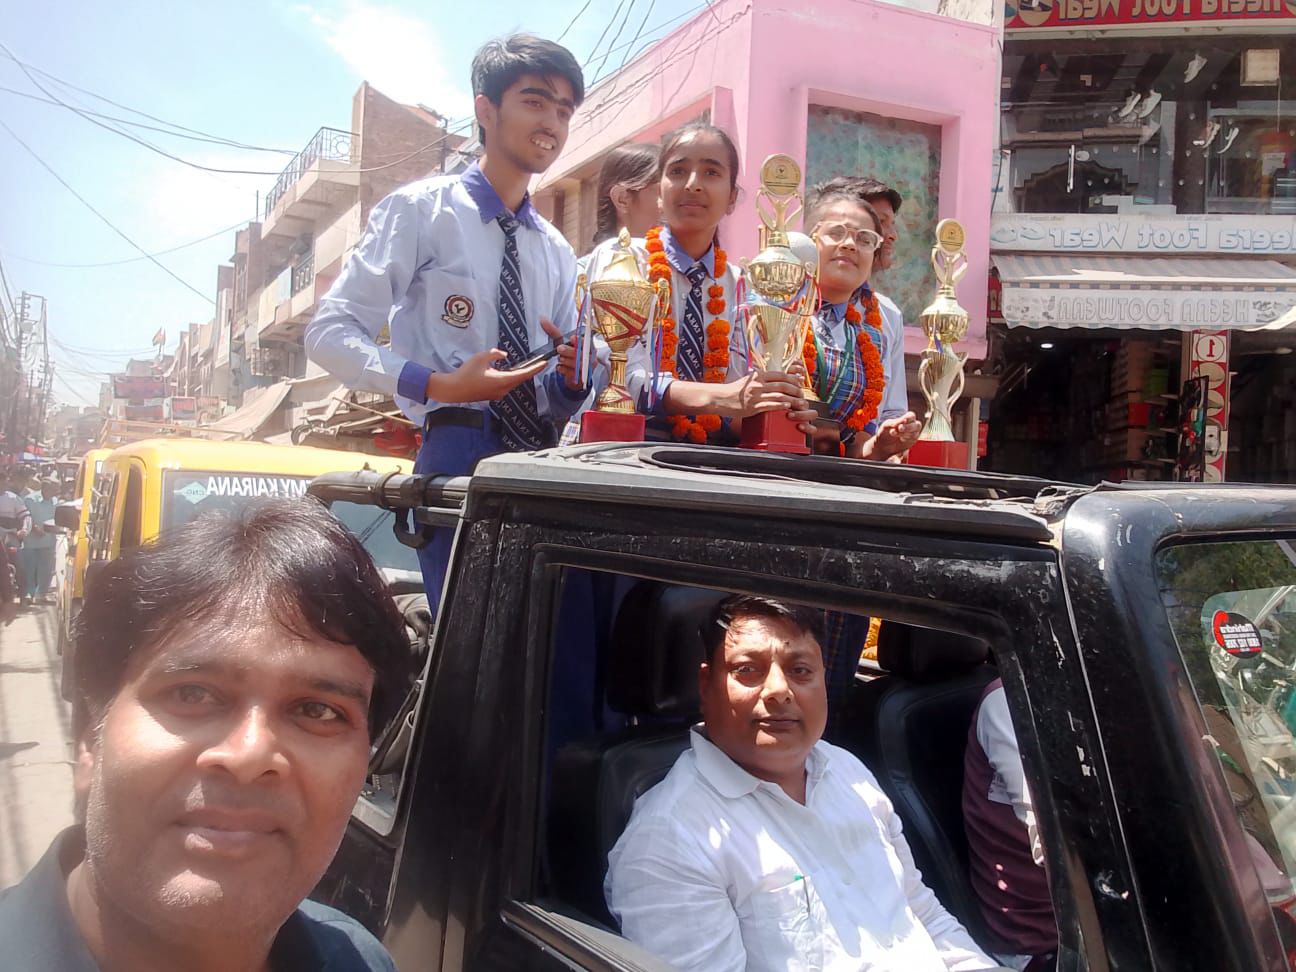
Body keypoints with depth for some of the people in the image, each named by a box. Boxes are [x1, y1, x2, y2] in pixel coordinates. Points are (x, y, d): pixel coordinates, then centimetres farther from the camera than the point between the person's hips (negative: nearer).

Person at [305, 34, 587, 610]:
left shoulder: (557, 252, 19)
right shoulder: (421, 210, 1)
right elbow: (330, 332, -6)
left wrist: (573, 377, -3)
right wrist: (437, 384, -19)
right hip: (458, 457, -6)